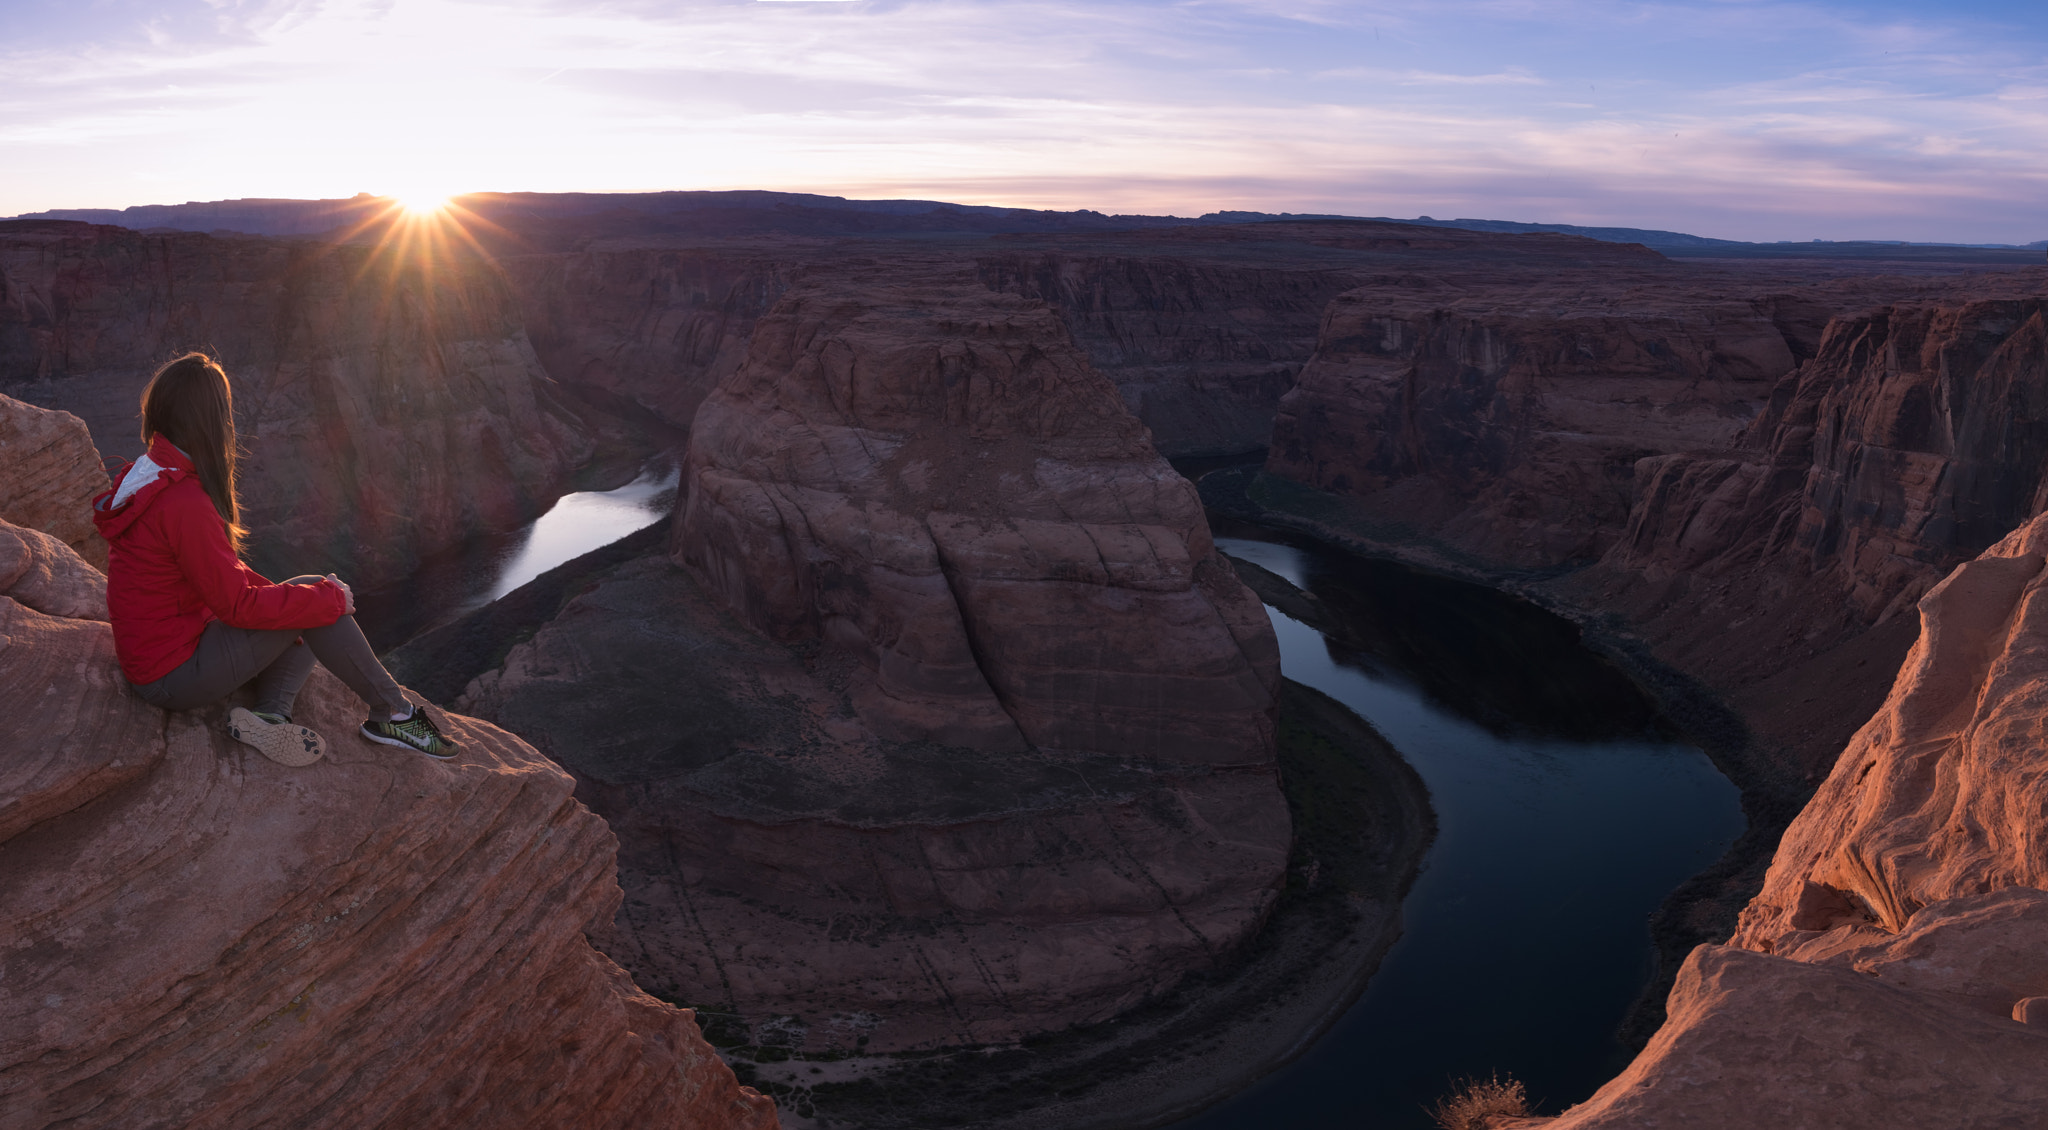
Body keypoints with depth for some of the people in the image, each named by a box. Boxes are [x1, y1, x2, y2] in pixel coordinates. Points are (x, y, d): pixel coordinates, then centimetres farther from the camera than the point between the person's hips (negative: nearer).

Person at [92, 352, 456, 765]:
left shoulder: (147, 475, 7)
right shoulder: (184, 504, -25)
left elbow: (223, 575, 13)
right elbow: (240, 604, -22)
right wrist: (331, 597, -12)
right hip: (176, 678, -10)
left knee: (314, 606, 14)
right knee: (315, 600, -10)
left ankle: (268, 714, -4)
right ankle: (394, 712, -1)